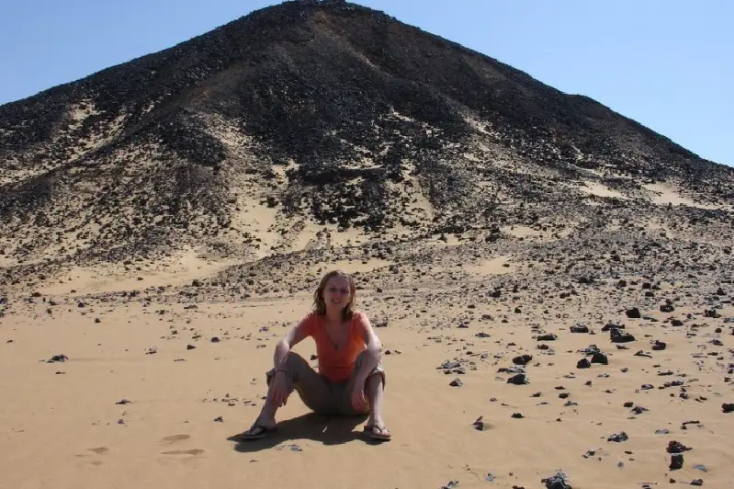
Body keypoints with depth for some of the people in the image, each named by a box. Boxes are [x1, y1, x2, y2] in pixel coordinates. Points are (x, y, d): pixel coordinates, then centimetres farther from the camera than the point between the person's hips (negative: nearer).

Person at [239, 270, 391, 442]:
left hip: (351, 397, -2)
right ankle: (265, 419, -35)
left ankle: (376, 420, -44)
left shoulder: (357, 319, -15)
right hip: (323, 397, 2)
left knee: (369, 359, -30)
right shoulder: (314, 319, -8)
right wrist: (280, 374, -46)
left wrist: (359, 383, -51)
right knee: (290, 359, -22)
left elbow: (376, 347, -37)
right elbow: (283, 344, -26)